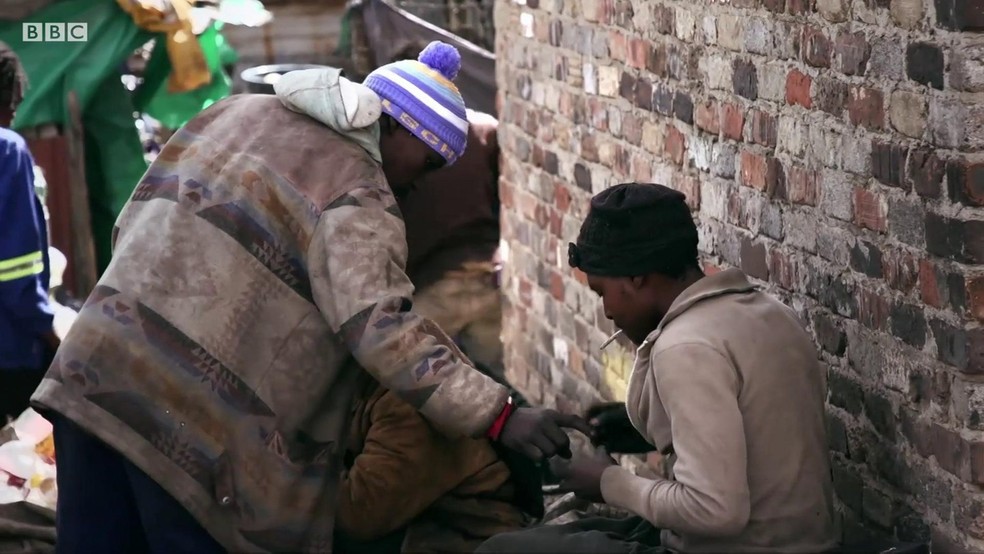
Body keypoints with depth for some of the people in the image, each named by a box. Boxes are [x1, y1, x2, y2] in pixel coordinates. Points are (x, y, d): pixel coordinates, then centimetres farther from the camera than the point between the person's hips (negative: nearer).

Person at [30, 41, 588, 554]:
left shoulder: (233, 113, 16)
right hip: (195, 421, -7)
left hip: (93, 370, 7)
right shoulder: (356, 198, -8)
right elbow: (380, 326, -23)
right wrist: (500, 416, -24)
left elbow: (131, 228, 22)